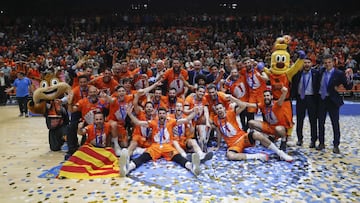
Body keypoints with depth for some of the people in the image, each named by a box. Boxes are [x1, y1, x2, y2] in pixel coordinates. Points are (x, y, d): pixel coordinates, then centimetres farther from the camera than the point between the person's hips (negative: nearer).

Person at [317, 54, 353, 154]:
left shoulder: (339, 73, -10)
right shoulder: (321, 71, 2)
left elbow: (348, 87, -12)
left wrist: (349, 79, -31)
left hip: (333, 101, -4)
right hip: (321, 100, 4)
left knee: (335, 124, 3)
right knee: (321, 123, 11)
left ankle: (336, 145, 13)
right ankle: (321, 143, 23)